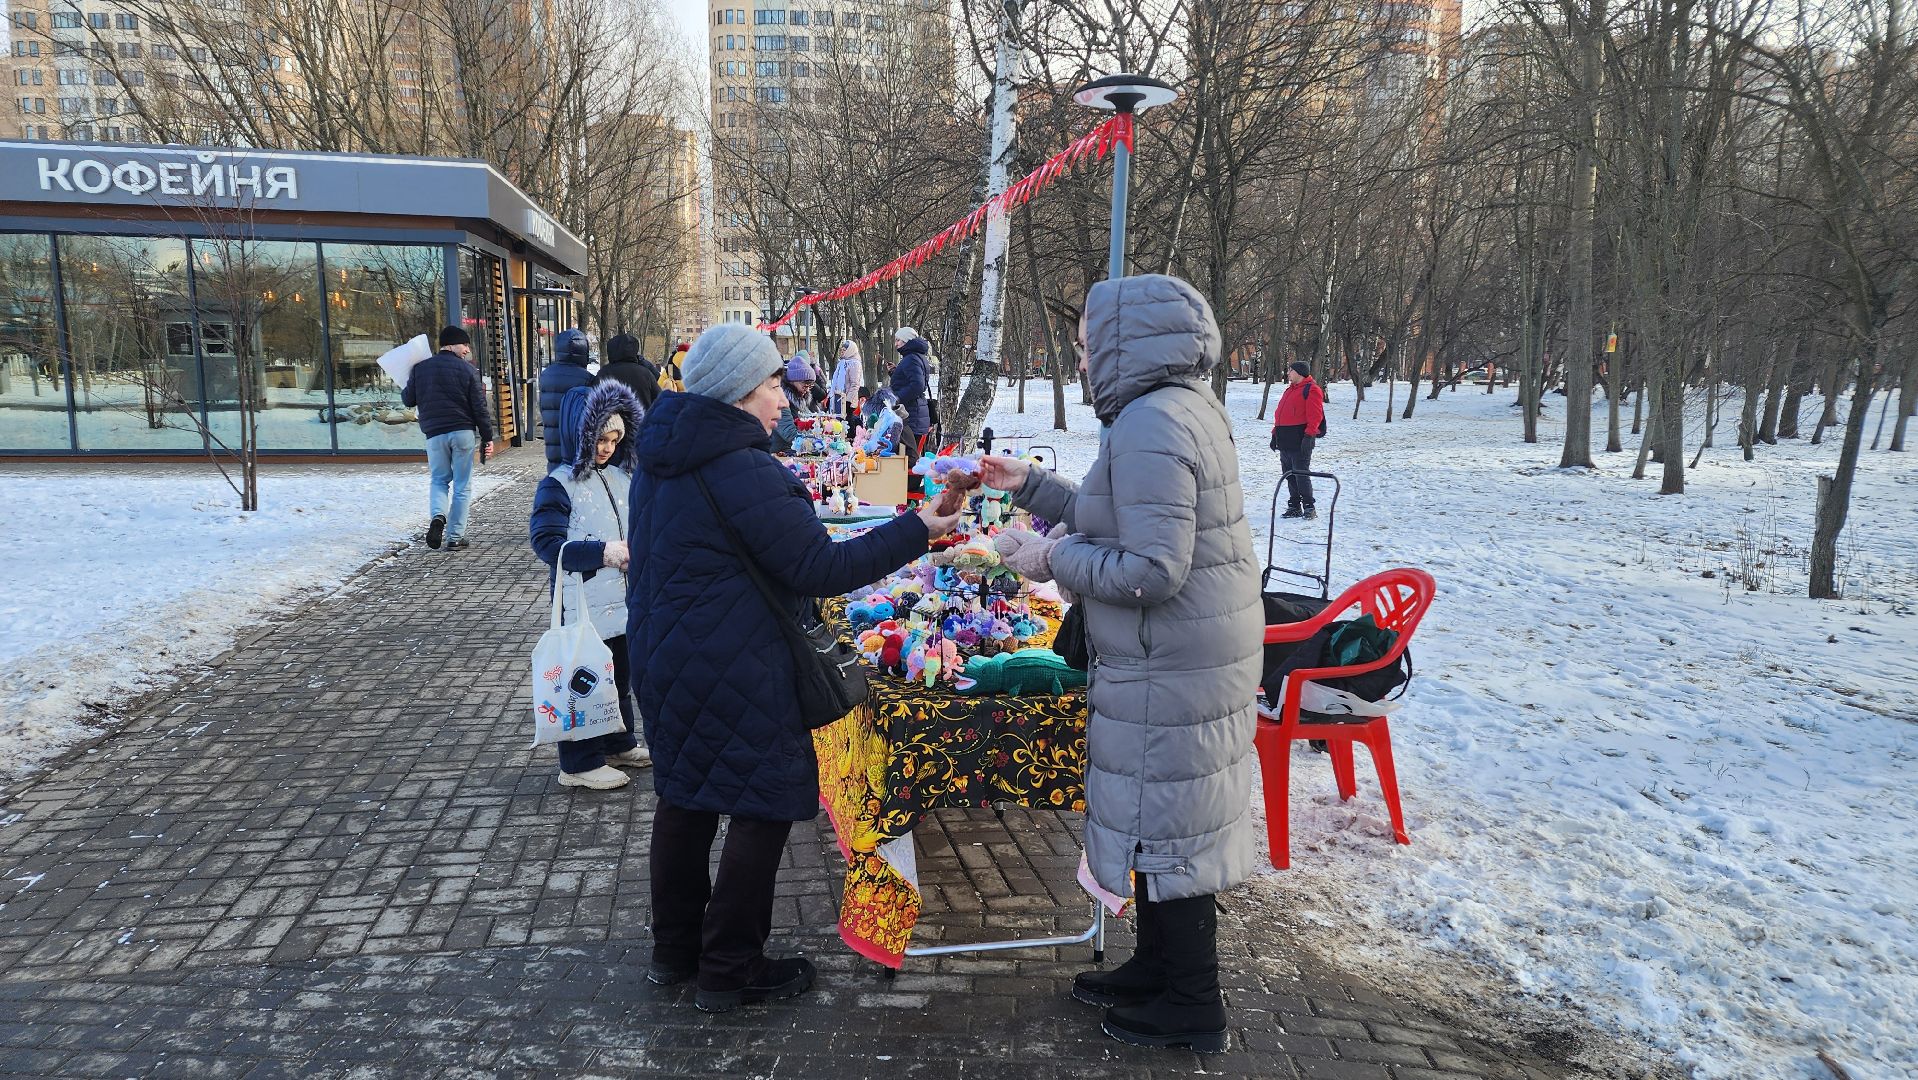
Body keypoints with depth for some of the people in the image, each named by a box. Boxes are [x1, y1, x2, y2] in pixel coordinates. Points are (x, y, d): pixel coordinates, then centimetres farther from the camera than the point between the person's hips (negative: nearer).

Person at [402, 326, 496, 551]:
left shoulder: (420, 368, 5)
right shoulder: (466, 369, -4)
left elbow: (408, 400, 13)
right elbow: (479, 407, -5)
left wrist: (405, 390, 34)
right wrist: (487, 437, 1)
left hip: (434, 433, 3)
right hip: (463, 433, -2)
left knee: (439, 480, 18)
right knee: (462, 485, 5)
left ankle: (437, 516, -10)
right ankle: (455, 536, 5)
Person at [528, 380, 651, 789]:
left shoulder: (622, 475, 8)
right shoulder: (558, 485, -12)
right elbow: (546, 542, -20)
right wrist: (602, 552, -26)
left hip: (625, 600, 7)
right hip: (584, 605, -7)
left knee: (622, 676, 19)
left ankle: (618, 744, 36)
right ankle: (579, 763, 13)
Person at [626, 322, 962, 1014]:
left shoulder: (661, 460, 8)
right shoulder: (741, 470, -22)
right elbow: (820, 570, -21)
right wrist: (917, 531, -16)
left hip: (663, 657, 10)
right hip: (733, 671, -10)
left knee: (686, 795, 19)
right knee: (765, 805, 3)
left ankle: (674, 951, 33)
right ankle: (728, 974, 14)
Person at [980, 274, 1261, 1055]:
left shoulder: (1148, 427, -22)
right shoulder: (1183, 408, 9)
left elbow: (1153, 570, -26)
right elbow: (1125, 521, 15)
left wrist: (1053, 561, -15)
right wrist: (1032, 487, 17)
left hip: (1169, 668, -10)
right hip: (1195, 655, 10)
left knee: (1165, 827, 5)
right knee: (1166, 820, 21)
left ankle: (1191, 1008, 23)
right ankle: (1159, 967, 38)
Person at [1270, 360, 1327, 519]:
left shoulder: (1311, 390, -7)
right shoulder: (1290, 390, 21)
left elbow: (1315, 416, -15)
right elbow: (1280, 414, 25)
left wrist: (1309, 436, -21)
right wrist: (1275, 434, 20)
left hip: (1299, 442, -9)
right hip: (1285, 441, 9)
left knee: (1301, 474, -7)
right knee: (1289, 475, 10)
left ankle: (1309, 507, 1)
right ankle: (1294, 507, 17)